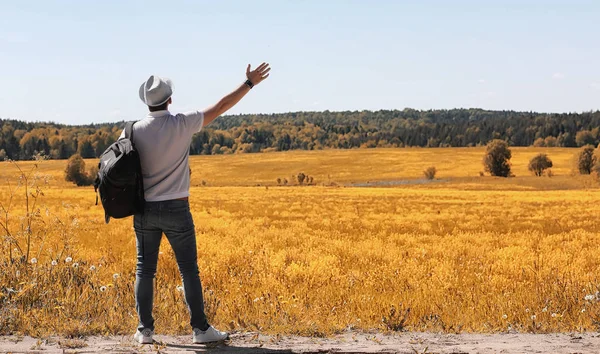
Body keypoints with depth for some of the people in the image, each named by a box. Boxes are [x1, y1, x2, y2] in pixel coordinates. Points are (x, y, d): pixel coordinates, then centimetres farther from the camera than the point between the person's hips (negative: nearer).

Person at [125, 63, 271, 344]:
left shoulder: (134, 131, -3)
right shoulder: (182, 124, -10)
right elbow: (221, 106, -4)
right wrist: (250, 83, 4)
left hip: (144, 209, 3)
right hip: (176, 209, -2)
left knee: (145, 269, 9)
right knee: (189, 270, 4)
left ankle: (144, 330, 10)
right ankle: (200, 329, 6)